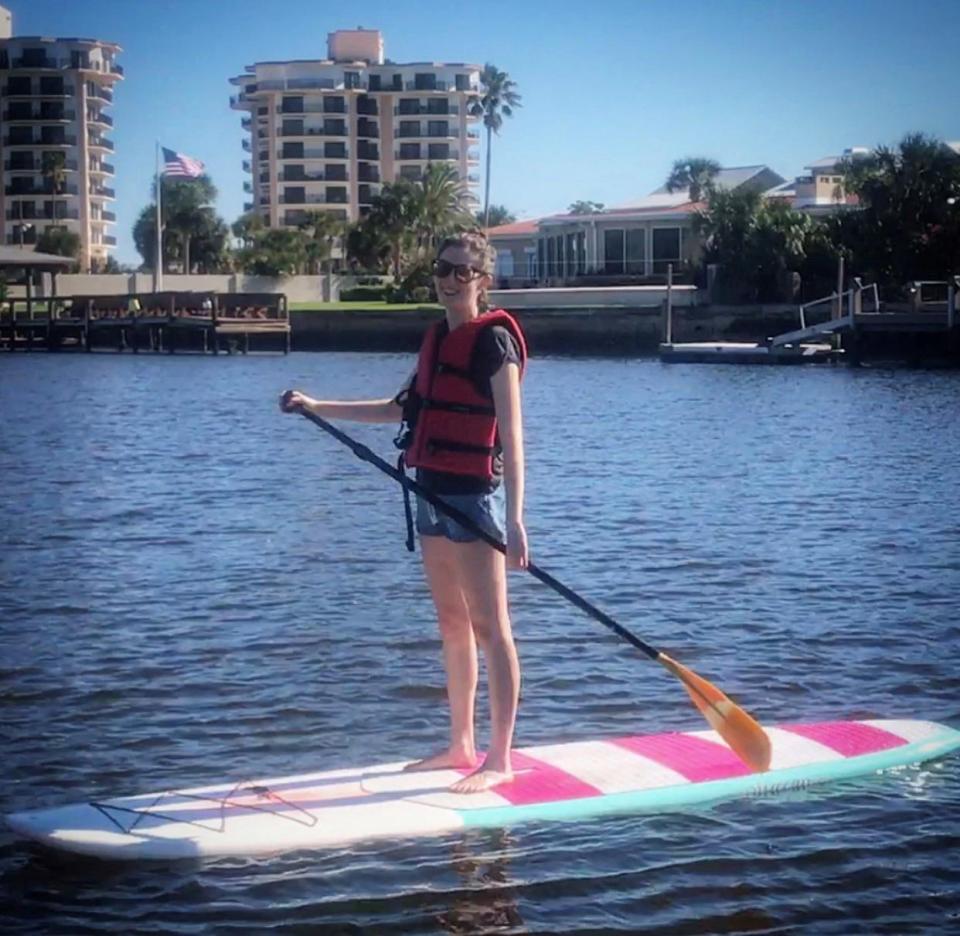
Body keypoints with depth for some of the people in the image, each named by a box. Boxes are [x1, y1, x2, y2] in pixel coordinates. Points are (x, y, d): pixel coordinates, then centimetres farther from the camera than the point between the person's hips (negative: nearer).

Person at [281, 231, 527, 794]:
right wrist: (317, 407, 25)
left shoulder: (493, 339, -11)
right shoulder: (438, 339, 15)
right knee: (453, 624, 14)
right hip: (435, 493, 9)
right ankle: (462, 746, 23)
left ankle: (499, 759, -1)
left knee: (490, 627, -5)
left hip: (475, 494, -9)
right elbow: (403, 409, 26)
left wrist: (514, 517, -28)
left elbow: (511, 433, -19)